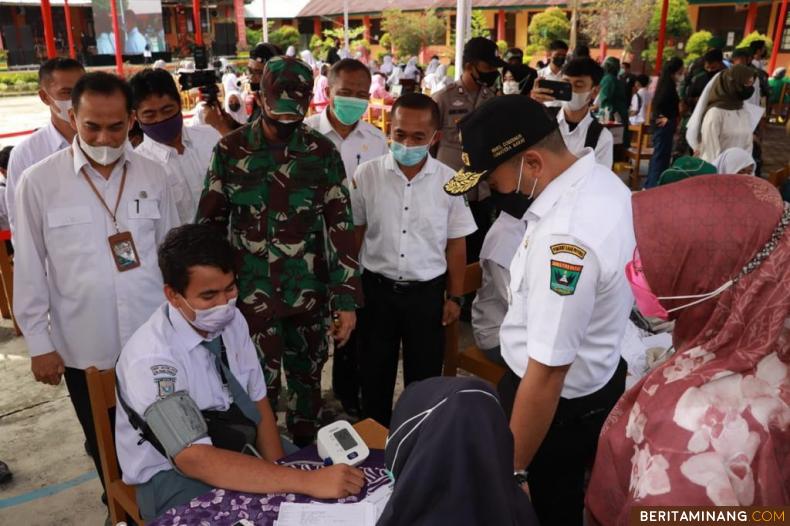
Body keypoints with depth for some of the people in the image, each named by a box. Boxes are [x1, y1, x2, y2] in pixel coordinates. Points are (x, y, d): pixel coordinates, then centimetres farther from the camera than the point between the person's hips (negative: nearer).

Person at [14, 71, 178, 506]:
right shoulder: (38, 183, -7)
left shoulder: (152, 175, 0)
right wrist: (39, 344, -1)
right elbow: (29, 270, -2)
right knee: (106, 449, 19)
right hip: (84, 349, -1)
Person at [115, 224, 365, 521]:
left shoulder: (233, 321, -8)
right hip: (172, 475, -6)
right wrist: (306, 481, -41)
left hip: (233, 446, 6)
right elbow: (196, 461, -35)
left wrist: (278, 470, -13)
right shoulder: (151, 358, -28)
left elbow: (257, 400, 2)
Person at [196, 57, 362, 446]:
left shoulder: (323, 152, -3)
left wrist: (346, 299, -7)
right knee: (259, 387, 6)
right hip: (251, 292, -1)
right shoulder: (230, 149, -4)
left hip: (309, 292, 1)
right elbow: (210, 221, 2)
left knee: (307, 378, 17)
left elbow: (340, 226, -4)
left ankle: (305, 454, 39)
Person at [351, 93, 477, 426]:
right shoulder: (366, 174, -8)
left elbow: (456, 244, 0)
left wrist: (455, 297, 3)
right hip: (376, 289, 1)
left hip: (427, 292, 0)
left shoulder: (449, 181, -8)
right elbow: (354, 233, 2)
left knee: (424, 375, 14)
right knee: (375, 373, 16)